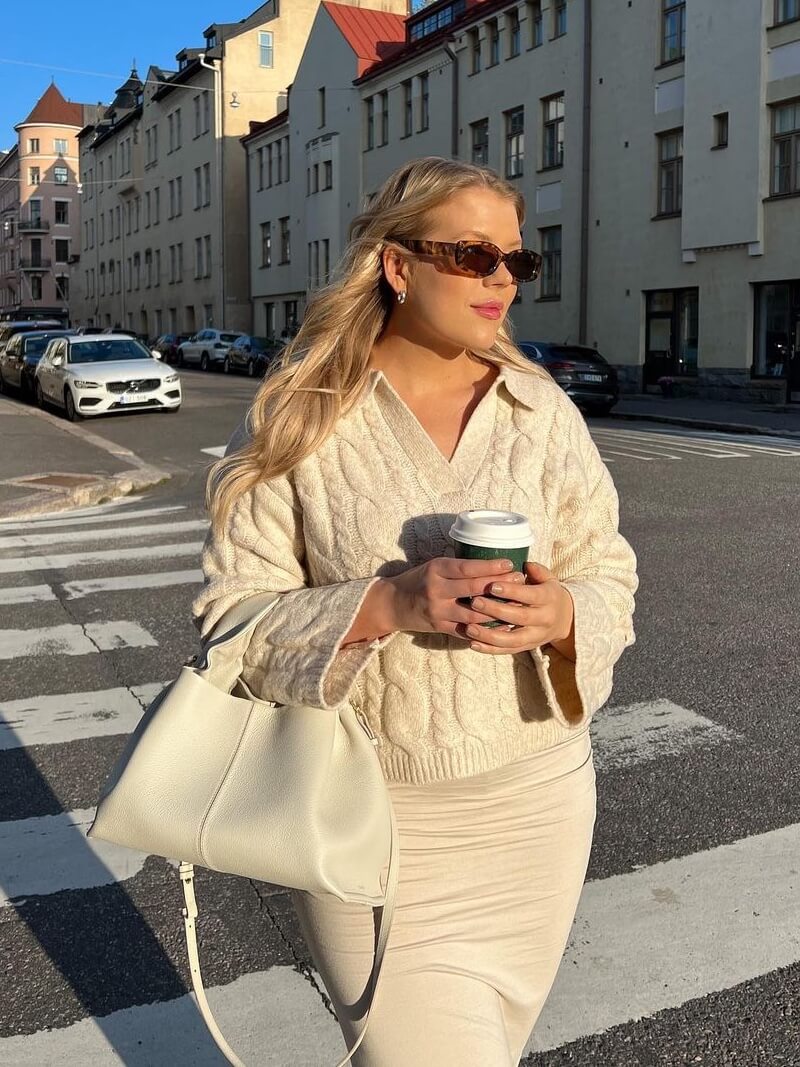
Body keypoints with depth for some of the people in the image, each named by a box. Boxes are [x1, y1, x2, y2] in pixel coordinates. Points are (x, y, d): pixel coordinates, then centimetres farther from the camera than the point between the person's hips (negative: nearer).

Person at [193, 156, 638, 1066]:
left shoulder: (544, 411, 0)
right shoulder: (299, 421, -8)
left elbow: (610, 578, 2)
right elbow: (232, 616, -9)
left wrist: (561, 614, -21)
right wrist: (386, 605, -25)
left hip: (535, 799, 4)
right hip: (371, 814, -3)